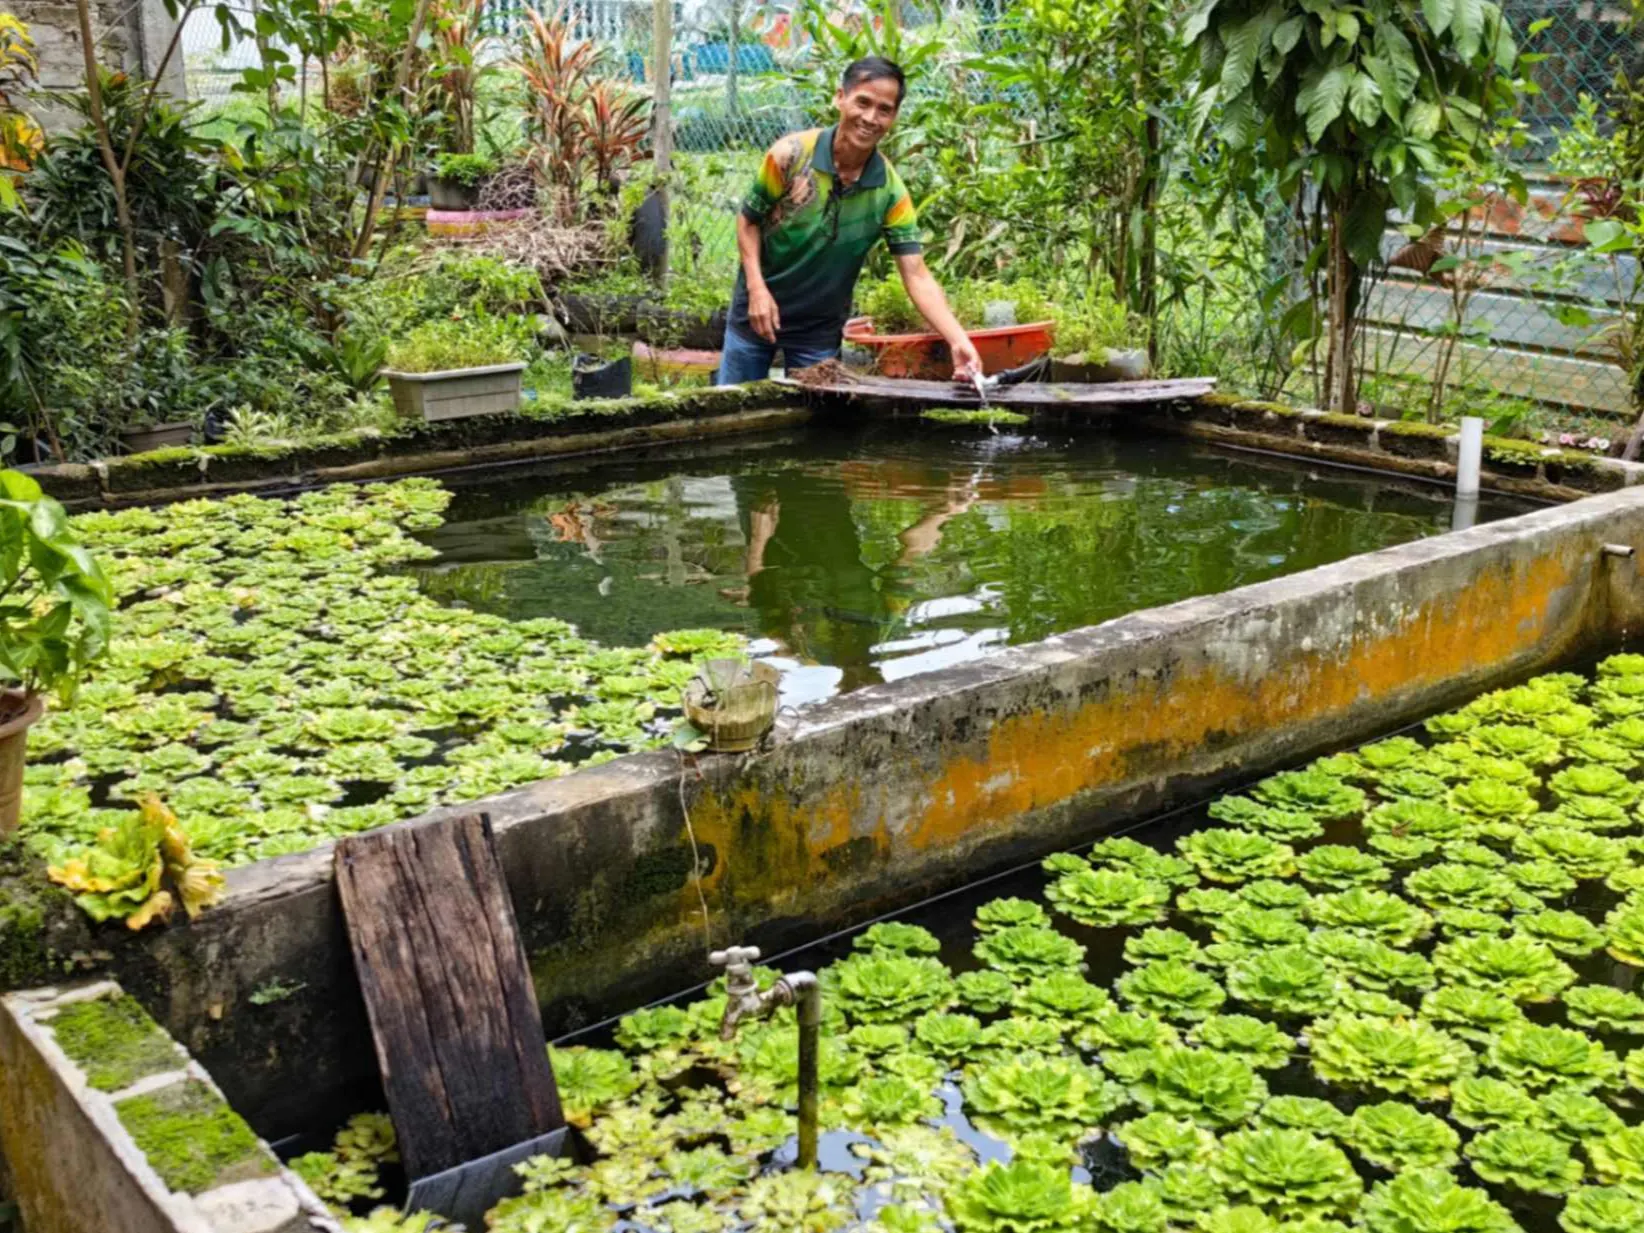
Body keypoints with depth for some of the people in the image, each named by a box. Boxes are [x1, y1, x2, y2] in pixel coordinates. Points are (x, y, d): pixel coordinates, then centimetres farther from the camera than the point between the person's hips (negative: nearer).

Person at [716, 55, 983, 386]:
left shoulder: (890, 192, -15)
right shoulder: (790, 154, -18)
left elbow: (917, 276, -17)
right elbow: (749, 220, -6)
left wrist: (959, 341, -30)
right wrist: (757, 287, -19)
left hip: (820, 328, 0)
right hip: (757, 308, 0)